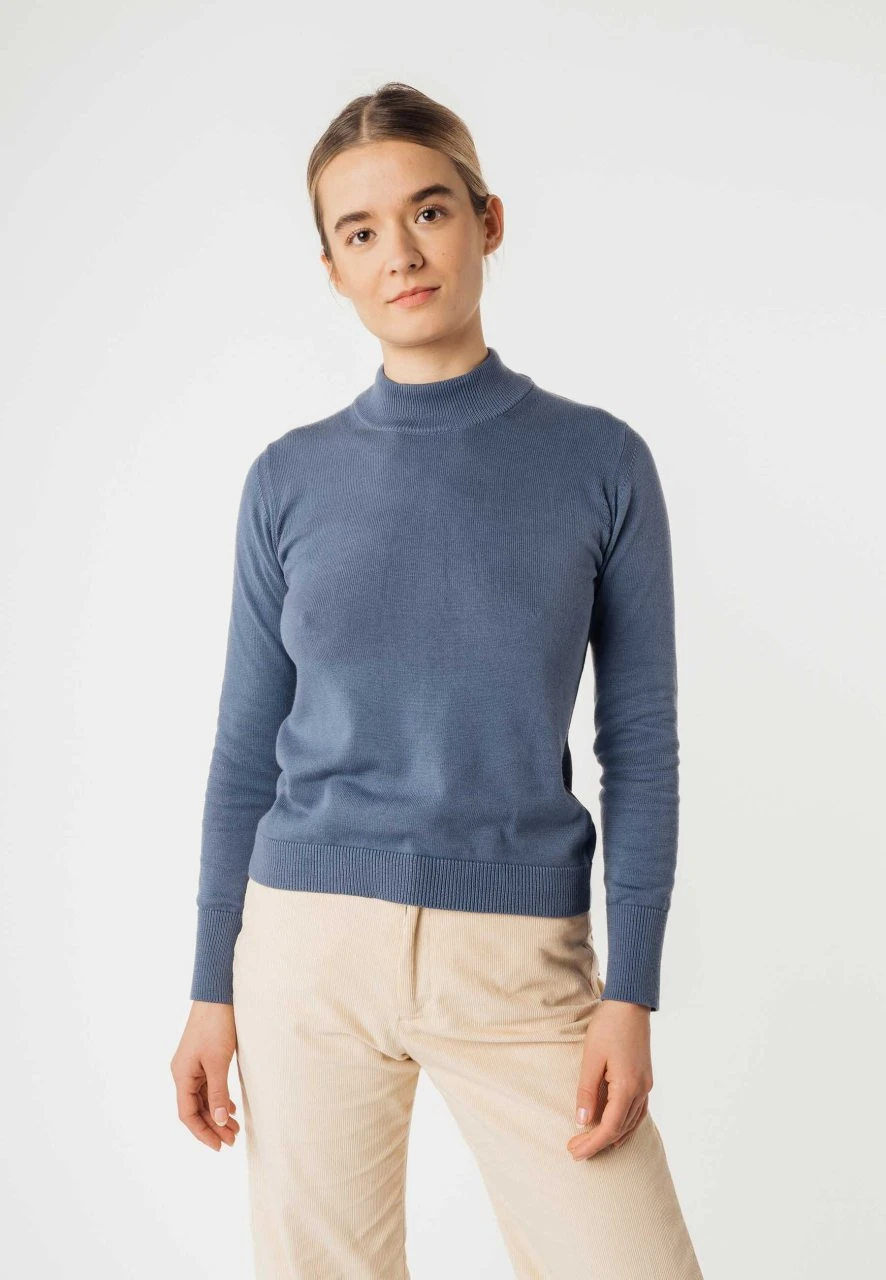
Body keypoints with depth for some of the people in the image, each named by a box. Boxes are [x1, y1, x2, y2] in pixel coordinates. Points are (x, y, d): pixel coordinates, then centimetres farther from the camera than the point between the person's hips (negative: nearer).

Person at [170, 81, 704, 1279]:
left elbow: (641, 742, 0)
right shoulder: (291, 479, 3)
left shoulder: (600, 461, -1)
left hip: (521, 959, -1)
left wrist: (629, 995, -6)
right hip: (310, 948, 1)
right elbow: (248, 746, 7)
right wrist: (212, 989, 6)